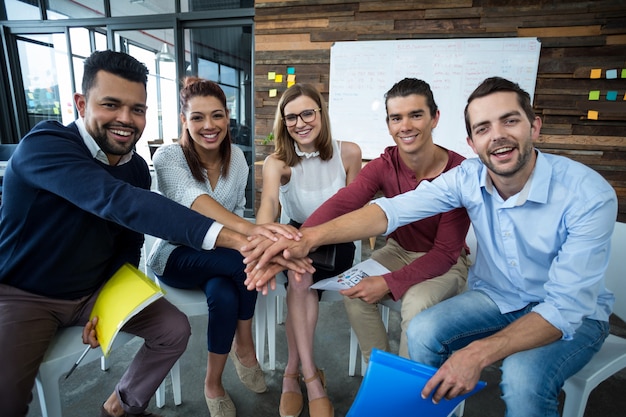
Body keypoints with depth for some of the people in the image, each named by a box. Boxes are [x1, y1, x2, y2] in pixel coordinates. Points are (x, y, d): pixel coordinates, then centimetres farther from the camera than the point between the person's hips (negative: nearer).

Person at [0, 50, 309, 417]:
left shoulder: (137, 168, -4)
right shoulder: (44, 145, -26)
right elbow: (118, 202, -45)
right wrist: (233, 239, -56)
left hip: (96, 289, 6)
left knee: (175, 329, -4)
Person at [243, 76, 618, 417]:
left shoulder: (590, 195, -25)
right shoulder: (469, 177, -16)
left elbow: (564, 307, -28)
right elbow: (392, 209, -27)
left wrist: (479, 354, -40)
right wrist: (310, 237, -41)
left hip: (574, 315, -2)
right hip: (495, 298, 3)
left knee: (523, 375, -32)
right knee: (423, 332, -21)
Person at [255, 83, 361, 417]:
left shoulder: (348, 153, -9)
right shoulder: (277, 162, -11)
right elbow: (269, 201, -32)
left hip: (336, 243, 0)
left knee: (300, 283, -27)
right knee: (299, 281, -30)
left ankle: (293, 372, -7)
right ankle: (311, 377, -14)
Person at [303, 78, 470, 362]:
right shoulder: (383, 167, -12)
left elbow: (445, 252, -21)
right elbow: (341, 203, -30)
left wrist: (389, 283, -31)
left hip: (445, 263, -3)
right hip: (398, 251, 4)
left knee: (416, 303, -31)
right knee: (353, 292, -19)